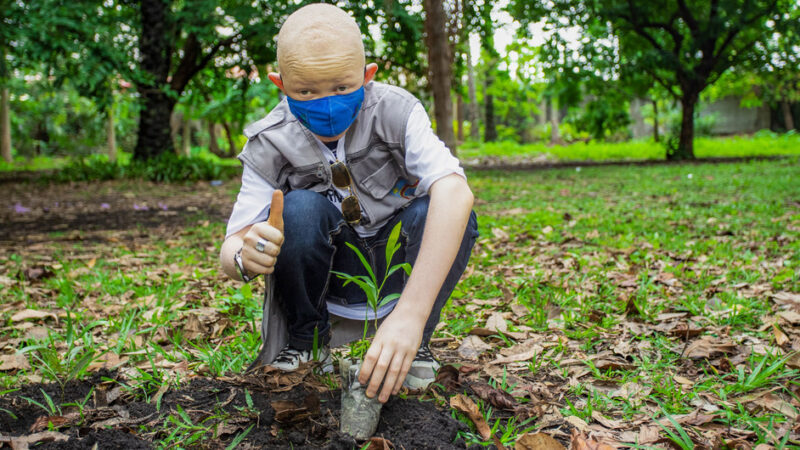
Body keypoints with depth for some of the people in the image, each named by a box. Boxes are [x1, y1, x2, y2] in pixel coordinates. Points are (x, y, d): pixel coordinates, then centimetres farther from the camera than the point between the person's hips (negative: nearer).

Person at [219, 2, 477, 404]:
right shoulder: (269, 145, -17)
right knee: (299, 209, -30)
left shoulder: (395, 111, -23)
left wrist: (410, 315, -51)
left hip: (398, 265, 0)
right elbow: (231, 248, -20)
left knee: (444, 212, -30)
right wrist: (245, 258, -49)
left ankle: (415, 343, -8)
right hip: (333, 272, 1)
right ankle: (306, 340, -5)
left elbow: (455, 190, -40)